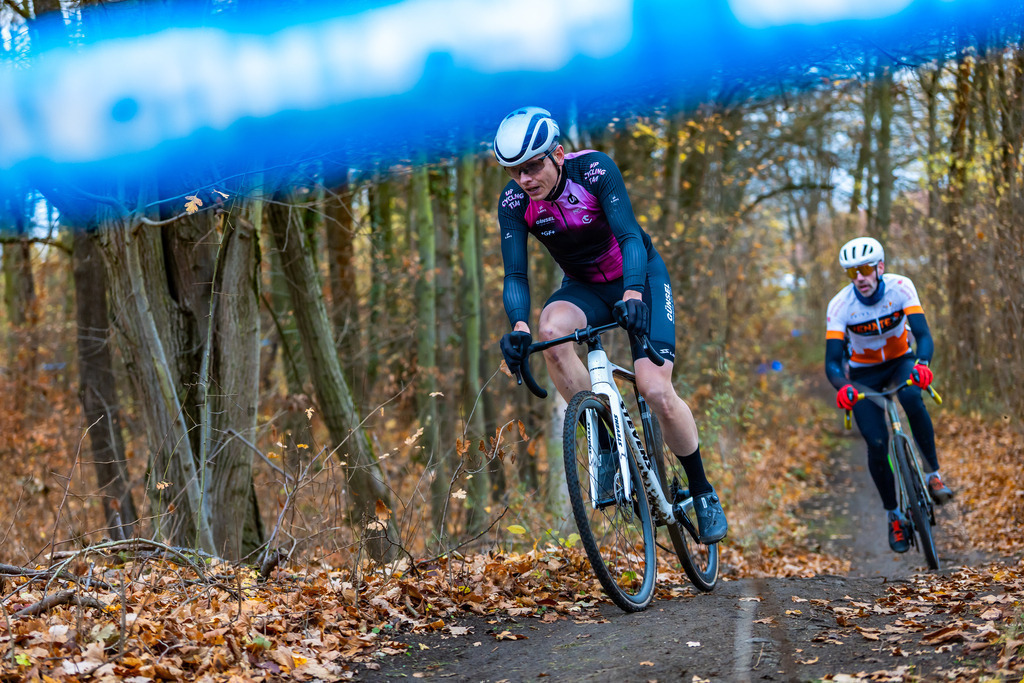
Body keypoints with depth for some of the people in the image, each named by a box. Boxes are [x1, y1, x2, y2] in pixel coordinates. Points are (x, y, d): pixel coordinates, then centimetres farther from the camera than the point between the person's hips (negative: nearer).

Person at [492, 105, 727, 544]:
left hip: (639, 276, -3)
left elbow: (630, 235, -34)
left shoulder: (594, 169, -26)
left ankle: (702, 492, 5)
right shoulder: (513, 203, -17)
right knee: (551, 329, -34)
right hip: (584, 286, 3)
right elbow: (515, 274, -22)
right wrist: (519, 326, -41)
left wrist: (632, 294, -52)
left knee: (656, 392, -19)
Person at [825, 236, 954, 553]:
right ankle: (893, 514, 7)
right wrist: (842, 386, -48)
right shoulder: (840, 305, -22)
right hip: (864, 374, 0)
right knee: (877, 444, -15)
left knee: (912, 398, -35)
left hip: (900, 362, 0)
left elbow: (923, 335, -28)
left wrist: (922, 363, -51)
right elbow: (832, 361, -25)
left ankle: (934, 473, -20)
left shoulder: (900, 287, -22)